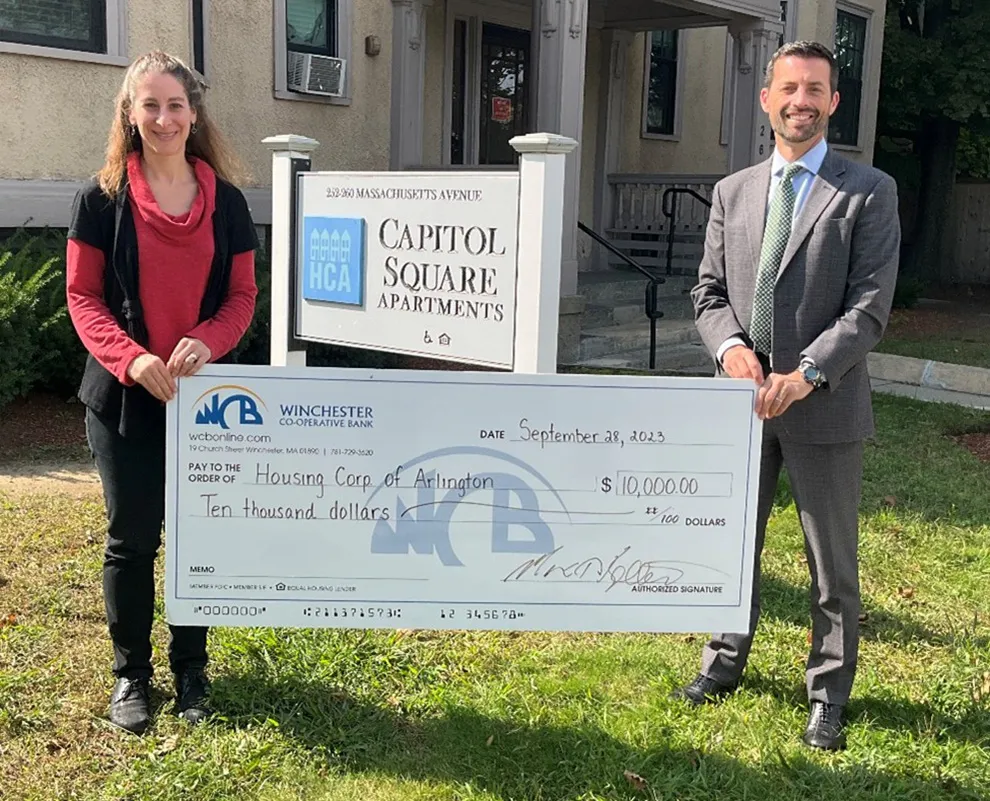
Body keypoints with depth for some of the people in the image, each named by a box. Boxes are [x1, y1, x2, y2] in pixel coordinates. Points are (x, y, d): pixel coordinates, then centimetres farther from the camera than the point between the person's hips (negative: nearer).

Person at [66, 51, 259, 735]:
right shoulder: (103, 198, -1)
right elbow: (82, 295, -3)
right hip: (125, 395, -2)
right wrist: (132, 358, -20)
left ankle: (191, 669, 24)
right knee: (132, 537, 5)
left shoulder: (225, 201, 5)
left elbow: (243, 294, 5)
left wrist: (205, 342, -16)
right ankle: (131, 674, 21)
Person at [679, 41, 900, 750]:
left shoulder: (869, 192, -3)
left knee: (833, 563, 7)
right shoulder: (732, 192, 10)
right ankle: (725, 663, 36)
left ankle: (829, 696, 23)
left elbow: (870, 306, -9)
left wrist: (806, 373, -20)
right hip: (744, 398, 4)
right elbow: (709, 291, 10)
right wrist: (730, 346, -10)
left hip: (825, 406, -4)